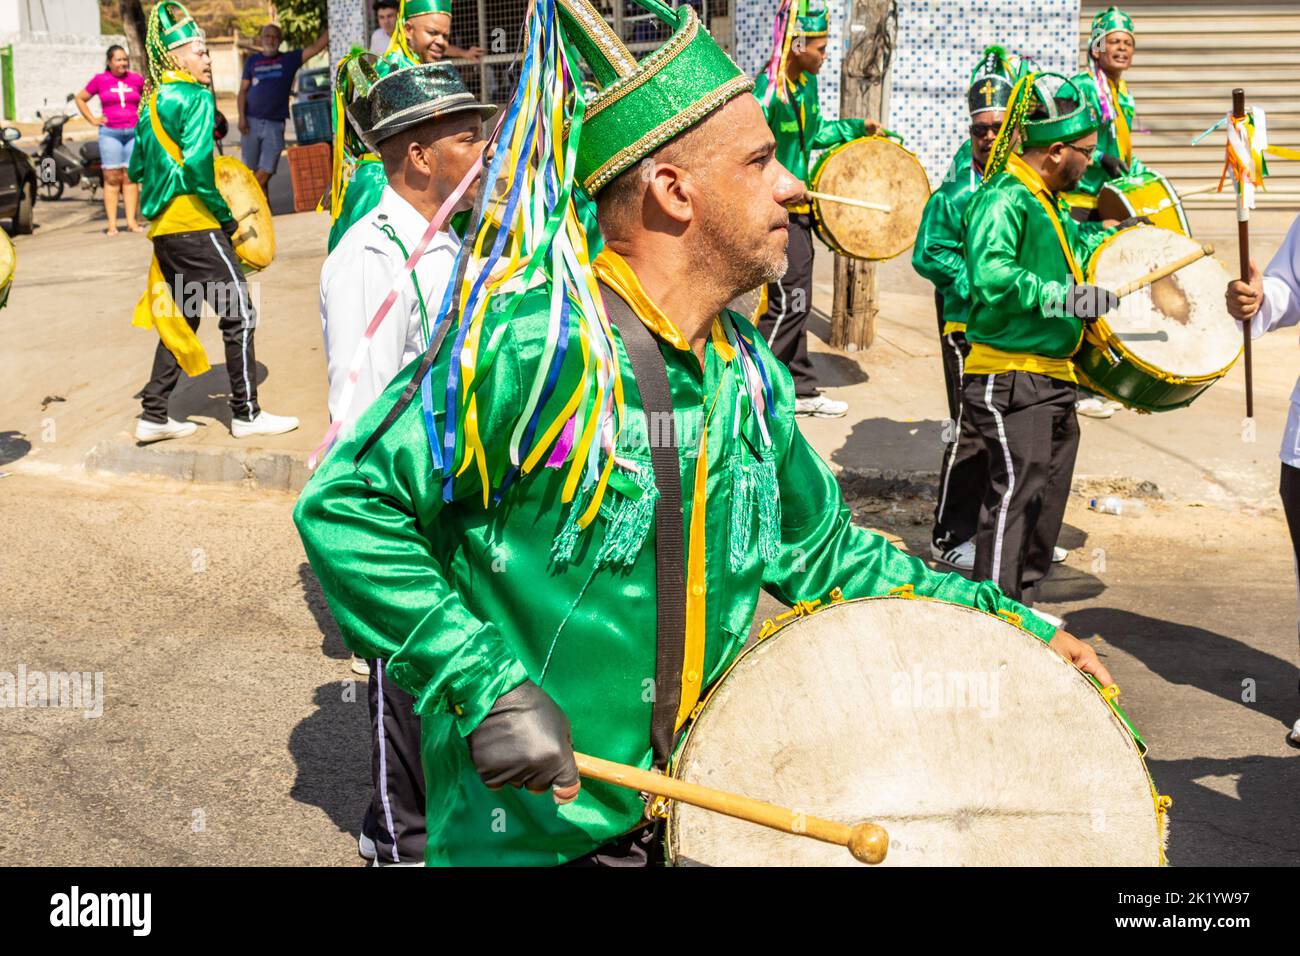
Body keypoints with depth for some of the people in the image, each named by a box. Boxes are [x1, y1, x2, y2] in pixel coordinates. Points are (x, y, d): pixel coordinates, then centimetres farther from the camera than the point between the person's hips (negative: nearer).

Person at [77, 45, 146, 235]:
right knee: (112, 178, -2)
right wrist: (92, 119, 5)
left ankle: (132, 221, 4)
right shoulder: (100, 80, 3)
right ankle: (112, 223, -2)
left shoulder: (137, 79, 7)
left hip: (134, 132, 2)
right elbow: (80, 99, 14)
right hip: (110, 133, -2)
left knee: (131, 177, 2)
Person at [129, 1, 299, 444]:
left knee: (178, 319, 16)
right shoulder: (195, 97, -10)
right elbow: (197, 164, -20)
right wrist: (225, 214, -12)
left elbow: (137, 168, 20)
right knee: (239, 314, -1)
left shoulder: (151, 104, 15)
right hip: (195, 226, -8)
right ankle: (246, 414, 2)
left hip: (162, 228, 9)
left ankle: (154, 416, 15)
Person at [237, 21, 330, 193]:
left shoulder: (289, 59, 8)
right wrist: (241, 117, -2)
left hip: (275, 124, -1)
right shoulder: (252, 61, 10)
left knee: (265, 172, -7)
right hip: (251, 121, 1)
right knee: (250, 171, 3)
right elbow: (243, 90, 9)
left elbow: (316, 46, -1)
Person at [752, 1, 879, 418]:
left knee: (797, 302, 13)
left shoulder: (807, 84, 10)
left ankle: (800, 389, 22)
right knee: (789, 301, -10)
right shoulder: (766, 91, -19)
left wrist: (858, 127, 20)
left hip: (797, 208, 9)